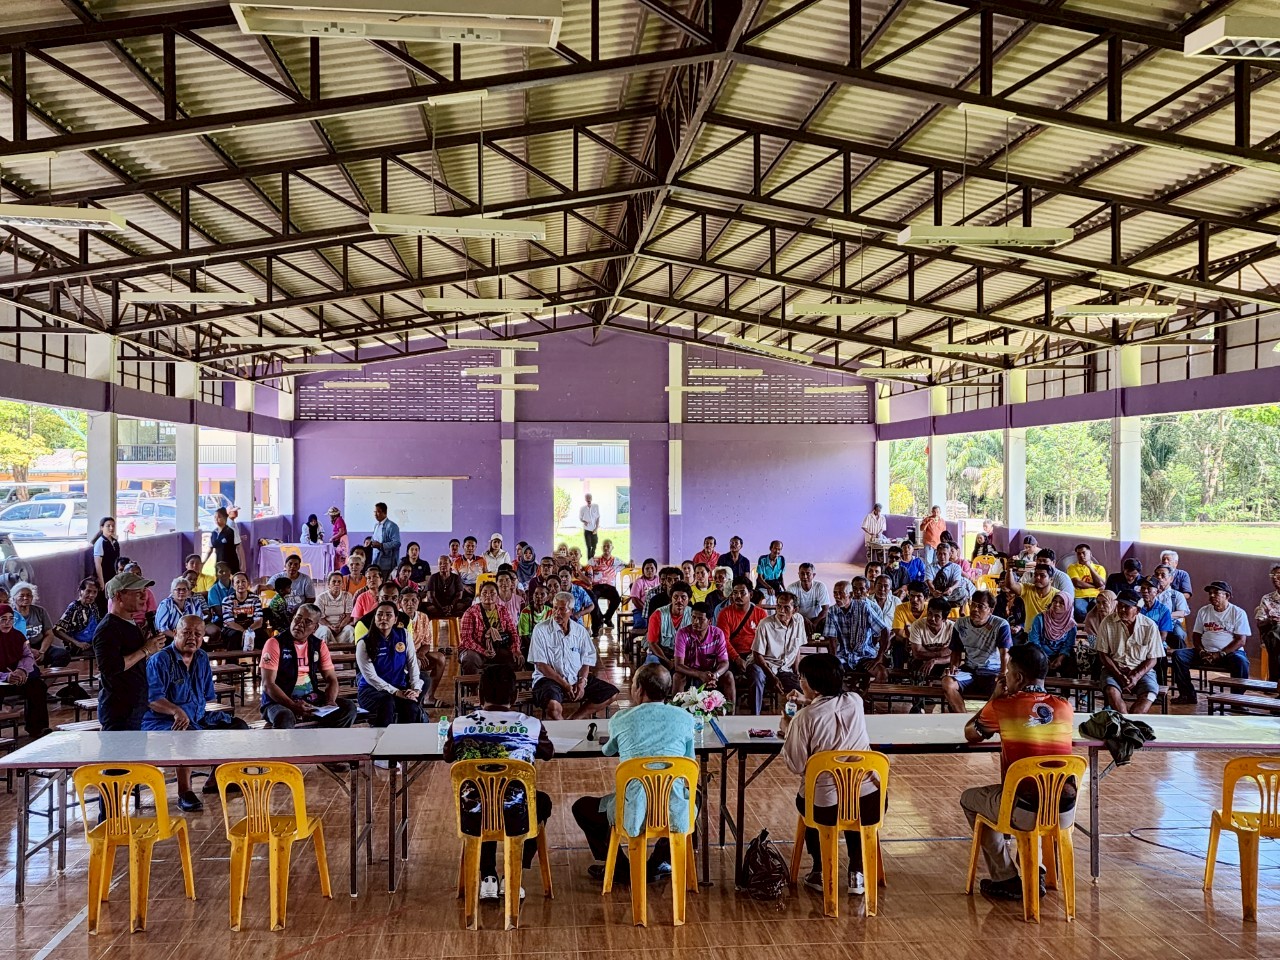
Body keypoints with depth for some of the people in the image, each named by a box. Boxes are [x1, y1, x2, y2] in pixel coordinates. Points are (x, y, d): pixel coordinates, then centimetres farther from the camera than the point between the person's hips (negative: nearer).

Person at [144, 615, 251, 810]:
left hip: (198, 718, 8)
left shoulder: (202, 659, 12)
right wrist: (176, 711, -39)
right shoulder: (160, 660, -12)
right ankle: (184, 793, -27)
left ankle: (214, 781, 15)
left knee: (239, 727, 2)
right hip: (162, 722, -8)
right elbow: (152, 699, -24)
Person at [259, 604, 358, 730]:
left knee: (348, 708, -15)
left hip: (311, 701, 5)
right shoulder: (275, 644, -9)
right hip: (279, 702, -5)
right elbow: (268, 685, -15)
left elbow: (331, 679, 7)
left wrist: (330, 702, -15)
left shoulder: (319, 645, 6)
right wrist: (293, 706, -27)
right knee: (284, 718, -39)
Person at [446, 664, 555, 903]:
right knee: (542, 802, 32)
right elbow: (549, 753, 15)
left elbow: (448, 756, 16)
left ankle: (488, 878, 28)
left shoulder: (459, 725, -6)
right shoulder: (531, 725, -8)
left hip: (472, 821, 2)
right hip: (516, 820, -2)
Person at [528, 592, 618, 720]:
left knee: (612, 694, -6)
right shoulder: (541, 630, -6)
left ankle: (571, 719, -6)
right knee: (553, 705, -38)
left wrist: (582, 682, -11)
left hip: (577, 679, 6)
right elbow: (541, 665, -10)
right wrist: (565, 685, -16)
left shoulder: (580, 631, 8)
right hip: (550, 679, -5)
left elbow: (586, 661, 9)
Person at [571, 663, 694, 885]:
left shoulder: (620, 720, 1)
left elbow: (607, 751, 23)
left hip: (635, 816, -2)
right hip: (675, 815, 2)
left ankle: (621, 869, 25)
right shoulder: (685, 718, 4)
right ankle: (658, 864, 33)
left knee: (581, 807, 26)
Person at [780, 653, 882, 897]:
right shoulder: (855, 702, 0)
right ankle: (857, 873, 28)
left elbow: (796, 766, -6)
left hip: (826, 807, -3)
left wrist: (787, 732, 7)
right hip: (870, 803, 3)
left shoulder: (805, 718, -13)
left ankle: (820, 872, 31)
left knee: (804, 800, 33)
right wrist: (808, 703, 23)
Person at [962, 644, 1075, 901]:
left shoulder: (1002, 707, -8)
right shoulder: (1065, 707, 3)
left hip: (1025, 813, -5)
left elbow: (970, 733, 11)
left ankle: (1006, 879, 21)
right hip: (1065, 813, 5)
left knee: (969, 798, 23)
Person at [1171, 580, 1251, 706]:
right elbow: (1196, 635, 12)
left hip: (1230, 652, -4)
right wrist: (1202, 652, -8)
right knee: (1178, 655, -17)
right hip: (1206, 652, 4)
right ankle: (1188, 695, -11)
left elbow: (1240, 640, -8)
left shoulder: (1238, 613, -1)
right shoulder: (1203, 611, 11)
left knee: (1240, 661, -38)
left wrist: (1220, 654, -18)